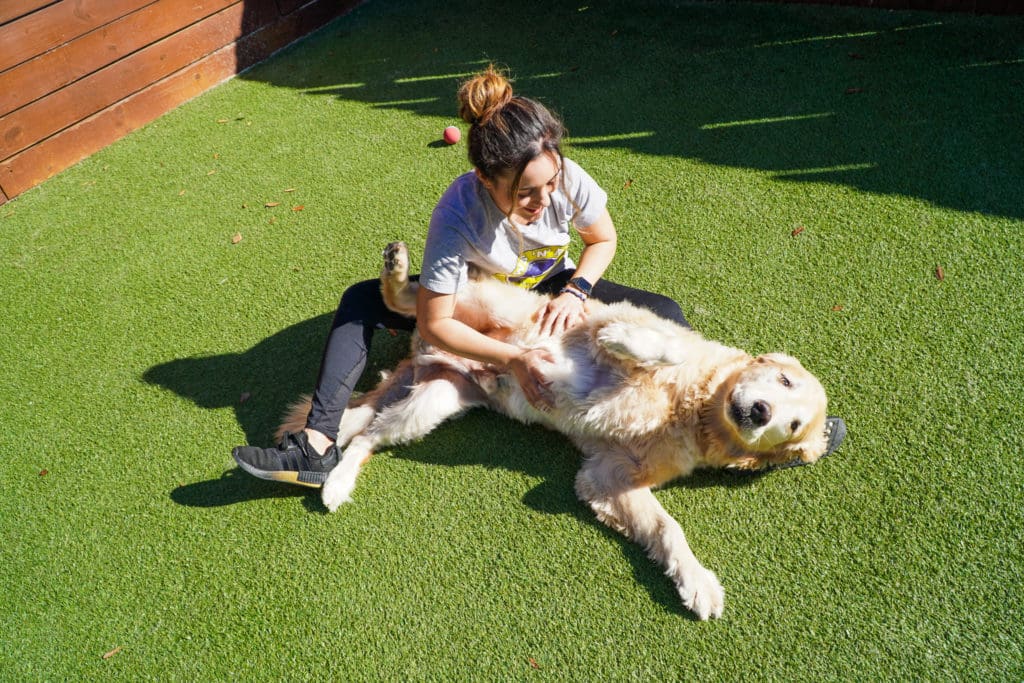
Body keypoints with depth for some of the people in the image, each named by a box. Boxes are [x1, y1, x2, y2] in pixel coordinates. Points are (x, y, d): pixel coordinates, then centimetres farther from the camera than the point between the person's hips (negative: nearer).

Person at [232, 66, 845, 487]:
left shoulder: (568, 179, -26)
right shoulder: (459, 214, -33)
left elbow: (604, 240, -4)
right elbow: (435, 323, -29)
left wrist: (575, 291, -22)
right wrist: (512, 358, -39)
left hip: (553, 295, 2)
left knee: (663, 314, -22)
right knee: (361, 301, -21)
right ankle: (319, 445, -28)